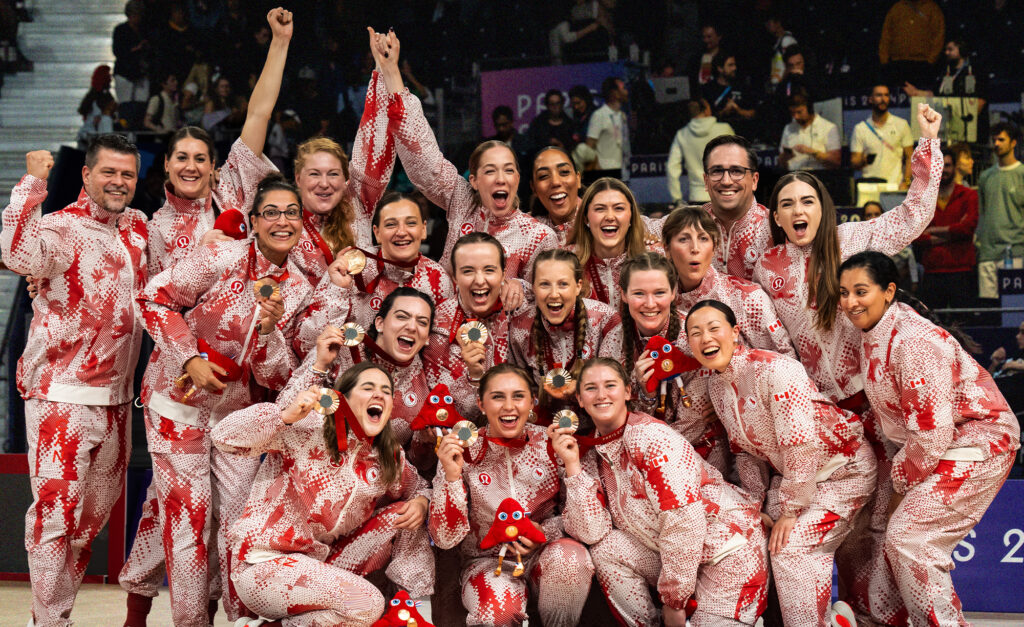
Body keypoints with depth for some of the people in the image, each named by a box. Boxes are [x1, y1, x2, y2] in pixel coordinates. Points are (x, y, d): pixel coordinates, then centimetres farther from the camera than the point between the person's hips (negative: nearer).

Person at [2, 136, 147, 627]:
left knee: (96, 511, 16)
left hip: (115, 397, 7)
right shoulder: (61, 228, -11)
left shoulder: (139, 227, 10)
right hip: (62, 396, -7)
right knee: (56, 511, -7)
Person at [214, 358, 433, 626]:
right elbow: (223, 436, -21)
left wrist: (420, 503, -4)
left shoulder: (390, 459, 4)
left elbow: (420, 488, 22)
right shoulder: (309, 429, -14)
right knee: (367, 604, -26)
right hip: (263, 565, -7)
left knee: (403, 513, -2)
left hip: (320, 563, 7)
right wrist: (286, 414, -37)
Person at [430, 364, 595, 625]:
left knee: (570, 557, -31)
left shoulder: (550, 444, -5)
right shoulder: (462, 452, -8)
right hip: (488, 561, -3)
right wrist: (452, 475, -24)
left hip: (544, 553, 3)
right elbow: (446, 538, -11)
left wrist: (545, 532, -16)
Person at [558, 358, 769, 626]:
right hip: (670, 553, 6)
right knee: (604, 549, -12)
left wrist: (673, 602, -20)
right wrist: (572, 466, -14)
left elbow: (685, 522, -25)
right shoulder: (590, 452, 2)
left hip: (730, 546, -6)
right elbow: (591, 532, -7)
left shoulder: (650, 437, -19)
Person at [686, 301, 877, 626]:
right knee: (769, 541, -4)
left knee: (791, 547, -20)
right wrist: (757, 505, 3)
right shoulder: (715, 383, 0)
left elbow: (801, 445, -28)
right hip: (791, 473, 8)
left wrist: (791, 511, -22)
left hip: (843, 469, -8)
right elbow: (744, 449, 10)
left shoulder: (774, 370, -26)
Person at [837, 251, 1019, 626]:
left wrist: (903, 485, -13)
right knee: (895, 537, 5)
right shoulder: (870, 335, 2)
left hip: (977, 446, -9)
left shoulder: (915, 342, -27)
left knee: (907, 538, -16)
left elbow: (932, 432, -25)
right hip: (943, 446, 9)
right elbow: (887, 414, 13)